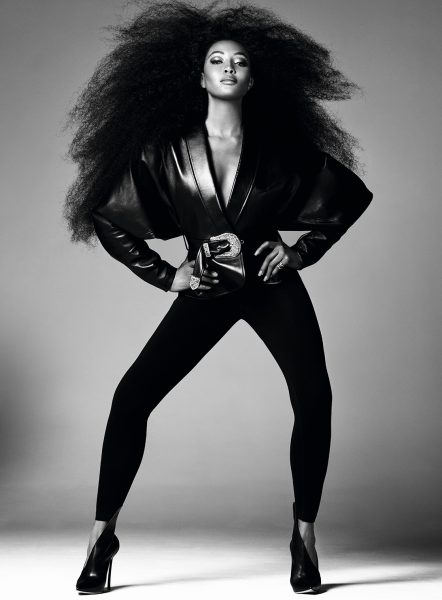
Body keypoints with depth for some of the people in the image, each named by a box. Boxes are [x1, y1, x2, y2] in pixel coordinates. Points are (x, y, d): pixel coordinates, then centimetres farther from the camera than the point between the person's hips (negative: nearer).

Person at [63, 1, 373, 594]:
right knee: (132, 396, -12)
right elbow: (106, 218, 6)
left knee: (314, 397, -20)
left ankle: (305, 534, -1)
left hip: (273, 285, 0)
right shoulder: (166, 151, -1)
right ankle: (103, 533, 3)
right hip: (206, 293, 0)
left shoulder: (278, 145, 0)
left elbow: (353, 194, 11)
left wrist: (302, 251, 2)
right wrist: (163, 275, 1)